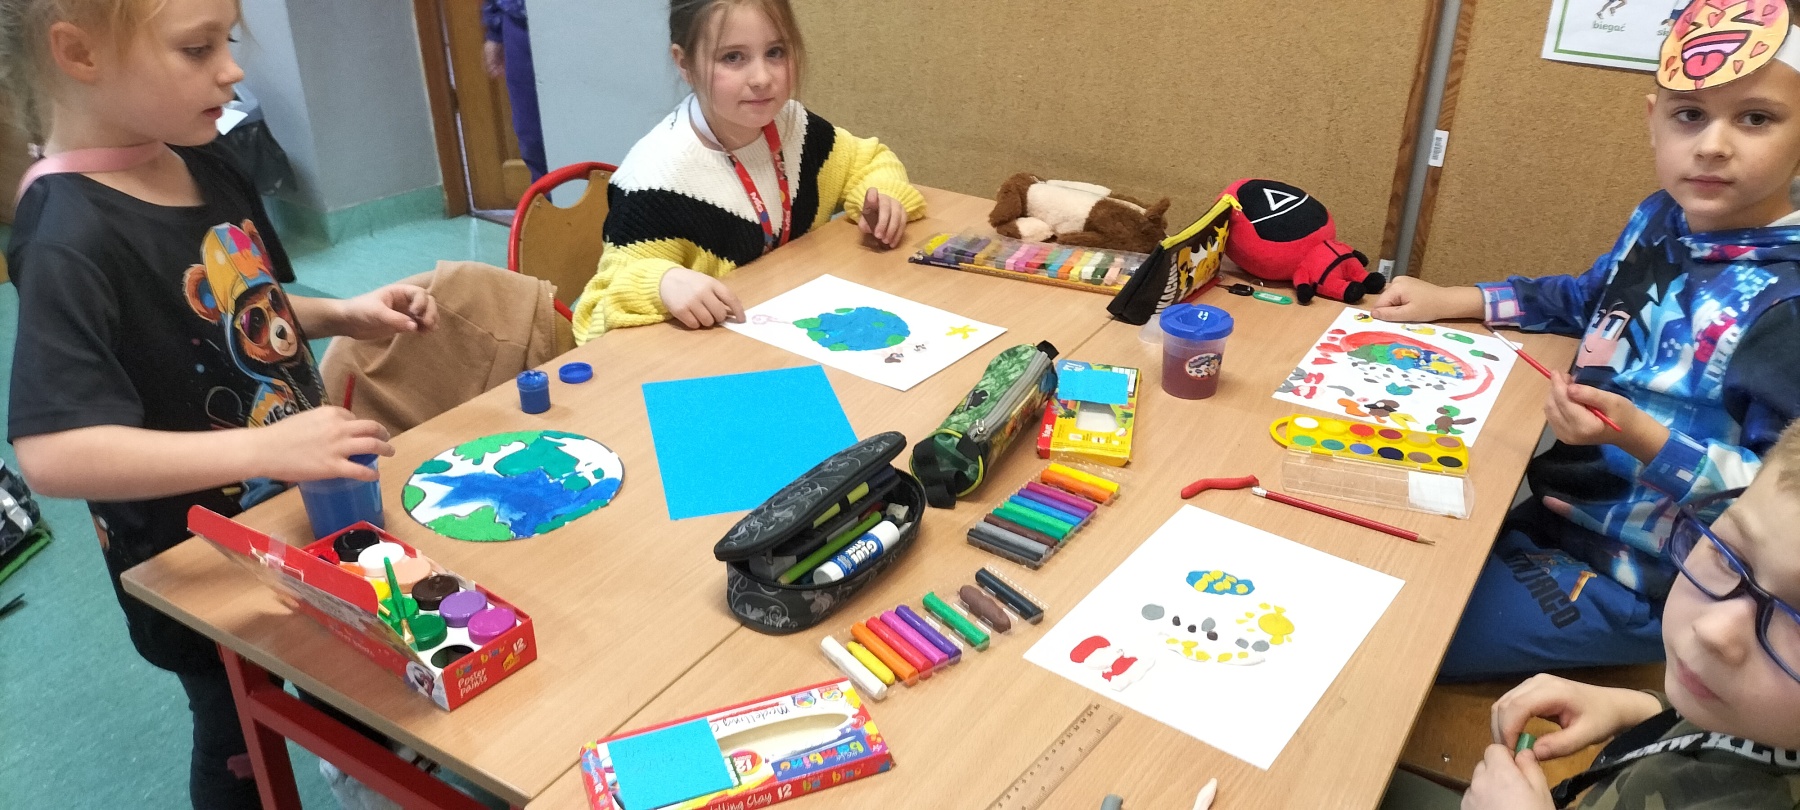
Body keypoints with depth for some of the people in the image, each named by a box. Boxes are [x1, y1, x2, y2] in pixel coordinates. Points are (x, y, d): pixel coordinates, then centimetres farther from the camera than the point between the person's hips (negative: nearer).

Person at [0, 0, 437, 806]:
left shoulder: (207, 166, -4)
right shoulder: (70, 241, -29)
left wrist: (343, 315, -6)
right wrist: (263, 447, -42)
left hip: (298, 506, 7)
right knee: (241, 746, 18)